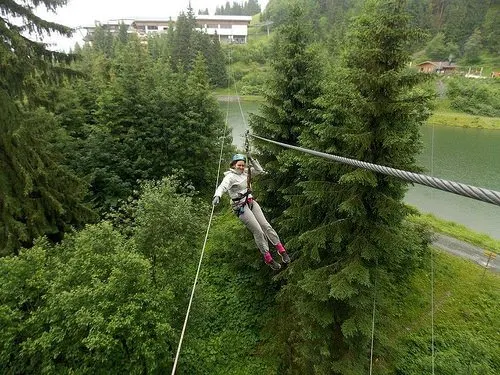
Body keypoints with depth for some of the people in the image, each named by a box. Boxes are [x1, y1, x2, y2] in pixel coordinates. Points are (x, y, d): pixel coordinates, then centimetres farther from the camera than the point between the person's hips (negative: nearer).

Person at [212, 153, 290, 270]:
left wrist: (252, 160, -1)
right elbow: (222, 186, -32)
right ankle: (268, 258, 4)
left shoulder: (245, 172, 8)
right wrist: (217, 196, -51)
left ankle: (281, 250, 13)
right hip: (240, 207, -7)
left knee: (266, 225, 2)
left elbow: (259, 170, 13)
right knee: (258, 232, -9)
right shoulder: (230, 176, -13)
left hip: (251, 202, 7)